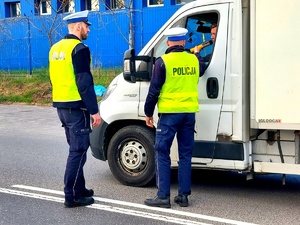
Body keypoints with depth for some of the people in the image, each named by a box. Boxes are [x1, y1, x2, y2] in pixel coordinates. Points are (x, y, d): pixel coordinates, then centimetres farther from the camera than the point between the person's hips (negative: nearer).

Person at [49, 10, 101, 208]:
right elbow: (84, 82, -19)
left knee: (76, 148, 18)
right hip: (76, 107, -9)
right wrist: (94, 110, -16)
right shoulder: (79, 48, -14)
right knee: (78, 150, -3)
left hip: (61, 105, 9)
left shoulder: (56, 48, 14)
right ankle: (72, 196, 0)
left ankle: (79, 189, 26)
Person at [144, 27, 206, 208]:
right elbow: (202, 70, 30)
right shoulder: (194, 60, 5)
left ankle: (163, 196, 2)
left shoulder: (163, 62, -8)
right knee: (185, 154, 10)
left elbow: (154, 90, -7)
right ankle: (184, 195, 13)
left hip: (170, 113, -4)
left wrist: (148, 113, 4)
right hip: (189, 112, 5)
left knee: (162, 154, 3)